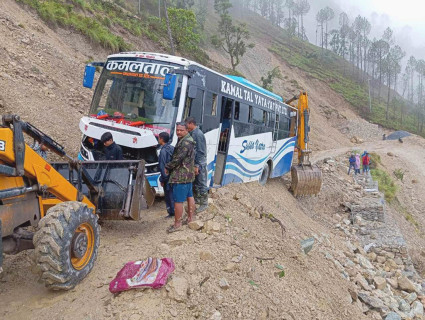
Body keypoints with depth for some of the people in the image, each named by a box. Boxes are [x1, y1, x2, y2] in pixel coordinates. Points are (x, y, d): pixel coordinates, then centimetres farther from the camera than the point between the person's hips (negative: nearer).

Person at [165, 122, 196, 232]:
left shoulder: (185, 142, -20)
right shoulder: (188, 140, 15)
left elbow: (178, 159, -21)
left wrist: (167, 167, -9)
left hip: (181, 176, -11)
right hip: (189, 174, 11)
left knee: (178, 200, -6)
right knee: (189, 196, 17)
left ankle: (177, 224, 1)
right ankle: (190, 218, 29)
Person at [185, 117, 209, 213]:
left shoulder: (198, 134, -18)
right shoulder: (192, 133, 11)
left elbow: (201, 151, -21)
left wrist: (197, 166, -22)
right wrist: (194, 165, 16)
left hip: (200, 164, -10)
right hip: (194, 163, 10)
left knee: (202, 184, 0)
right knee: (195, 183, 20)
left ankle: (204, 203, 9)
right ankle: (197, 199, 34)